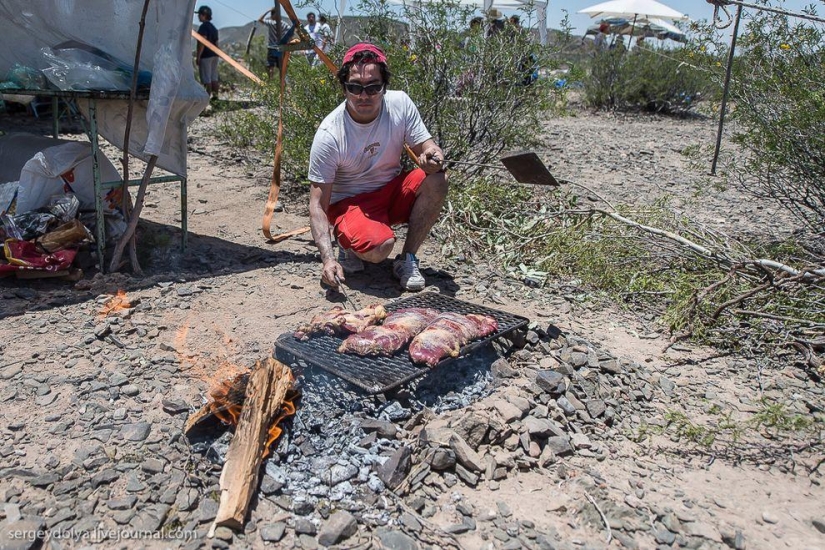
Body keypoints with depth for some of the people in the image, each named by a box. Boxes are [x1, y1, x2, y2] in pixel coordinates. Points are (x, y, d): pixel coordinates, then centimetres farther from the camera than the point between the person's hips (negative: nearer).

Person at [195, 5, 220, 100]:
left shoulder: (203, 27, -11)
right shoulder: (213, 27, 17)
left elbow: (203, 42, -19)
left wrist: (198, 56, -17)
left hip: (205, 56, -9)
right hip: (214, 55, 9)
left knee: (206, 79, -8)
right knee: (214, 77, 10)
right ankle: (215, 95, 11)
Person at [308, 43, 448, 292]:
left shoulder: (400, 104, -12)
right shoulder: (329, 134, -22)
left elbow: (426, 146, -7)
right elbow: (318, 204, -21)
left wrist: (432, 156, -35)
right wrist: (327, 258, -34)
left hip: (393, 192, 5)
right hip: (350, 203, -4)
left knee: (437, 179, -24)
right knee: (377, 248, -34)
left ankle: (407, 259, -10)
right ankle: (348, 242, 5)